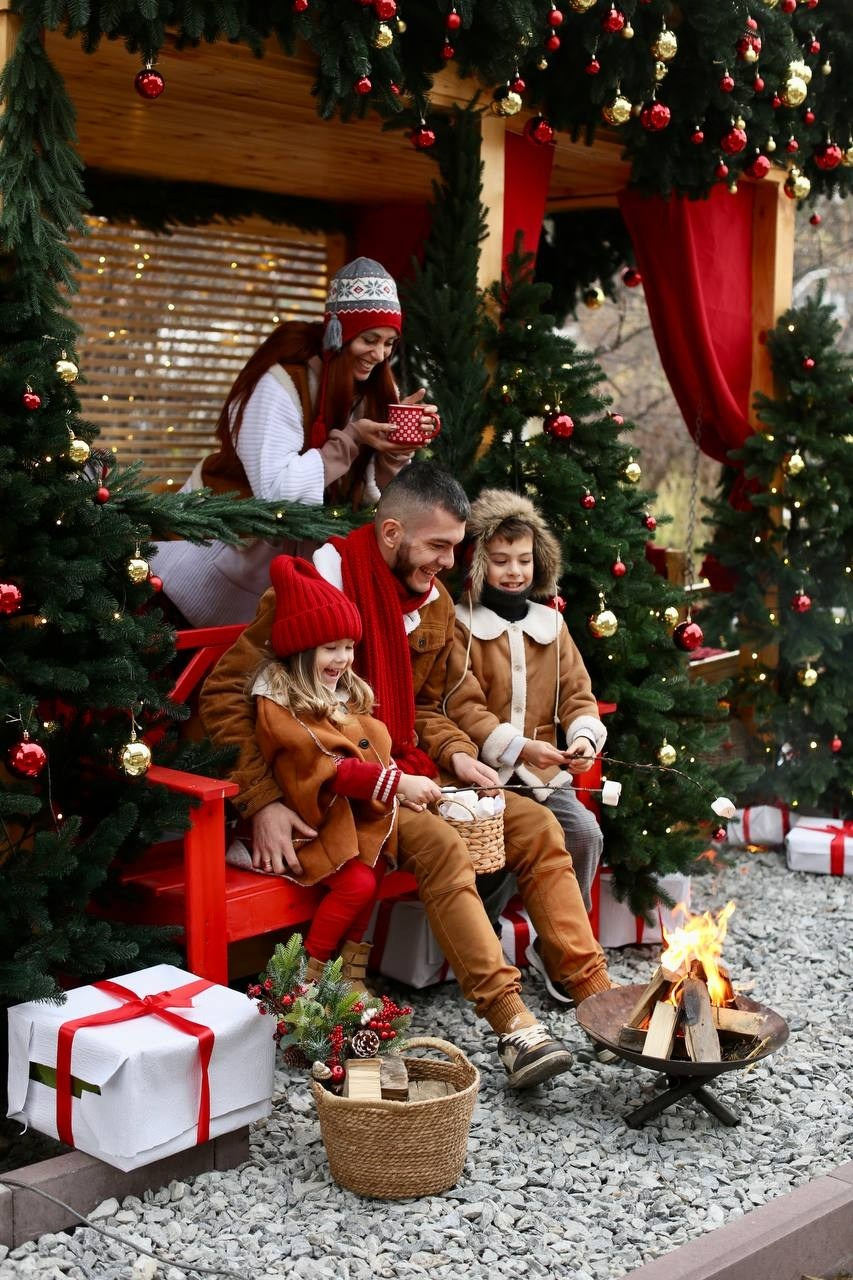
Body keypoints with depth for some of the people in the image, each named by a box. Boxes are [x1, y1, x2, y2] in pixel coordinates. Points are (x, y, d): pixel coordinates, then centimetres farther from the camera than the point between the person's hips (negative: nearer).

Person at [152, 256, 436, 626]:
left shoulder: (374, 389, -4)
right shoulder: (283, 382, -23)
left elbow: (371, 496, -5)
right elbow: (275, 490, -32)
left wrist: (399, 445, -22)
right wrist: (351, 440, -31)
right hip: (221, 551, -5)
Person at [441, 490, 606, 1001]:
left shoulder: (552, 624, 15)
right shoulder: (460, 627, -1)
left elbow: (577, 694, 12)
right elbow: (463, 709, -9)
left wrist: (584, 738, -10)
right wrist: (519, 746, -19)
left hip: (545, 769, 5)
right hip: (484, 771, -5)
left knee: (585, 831, -19)